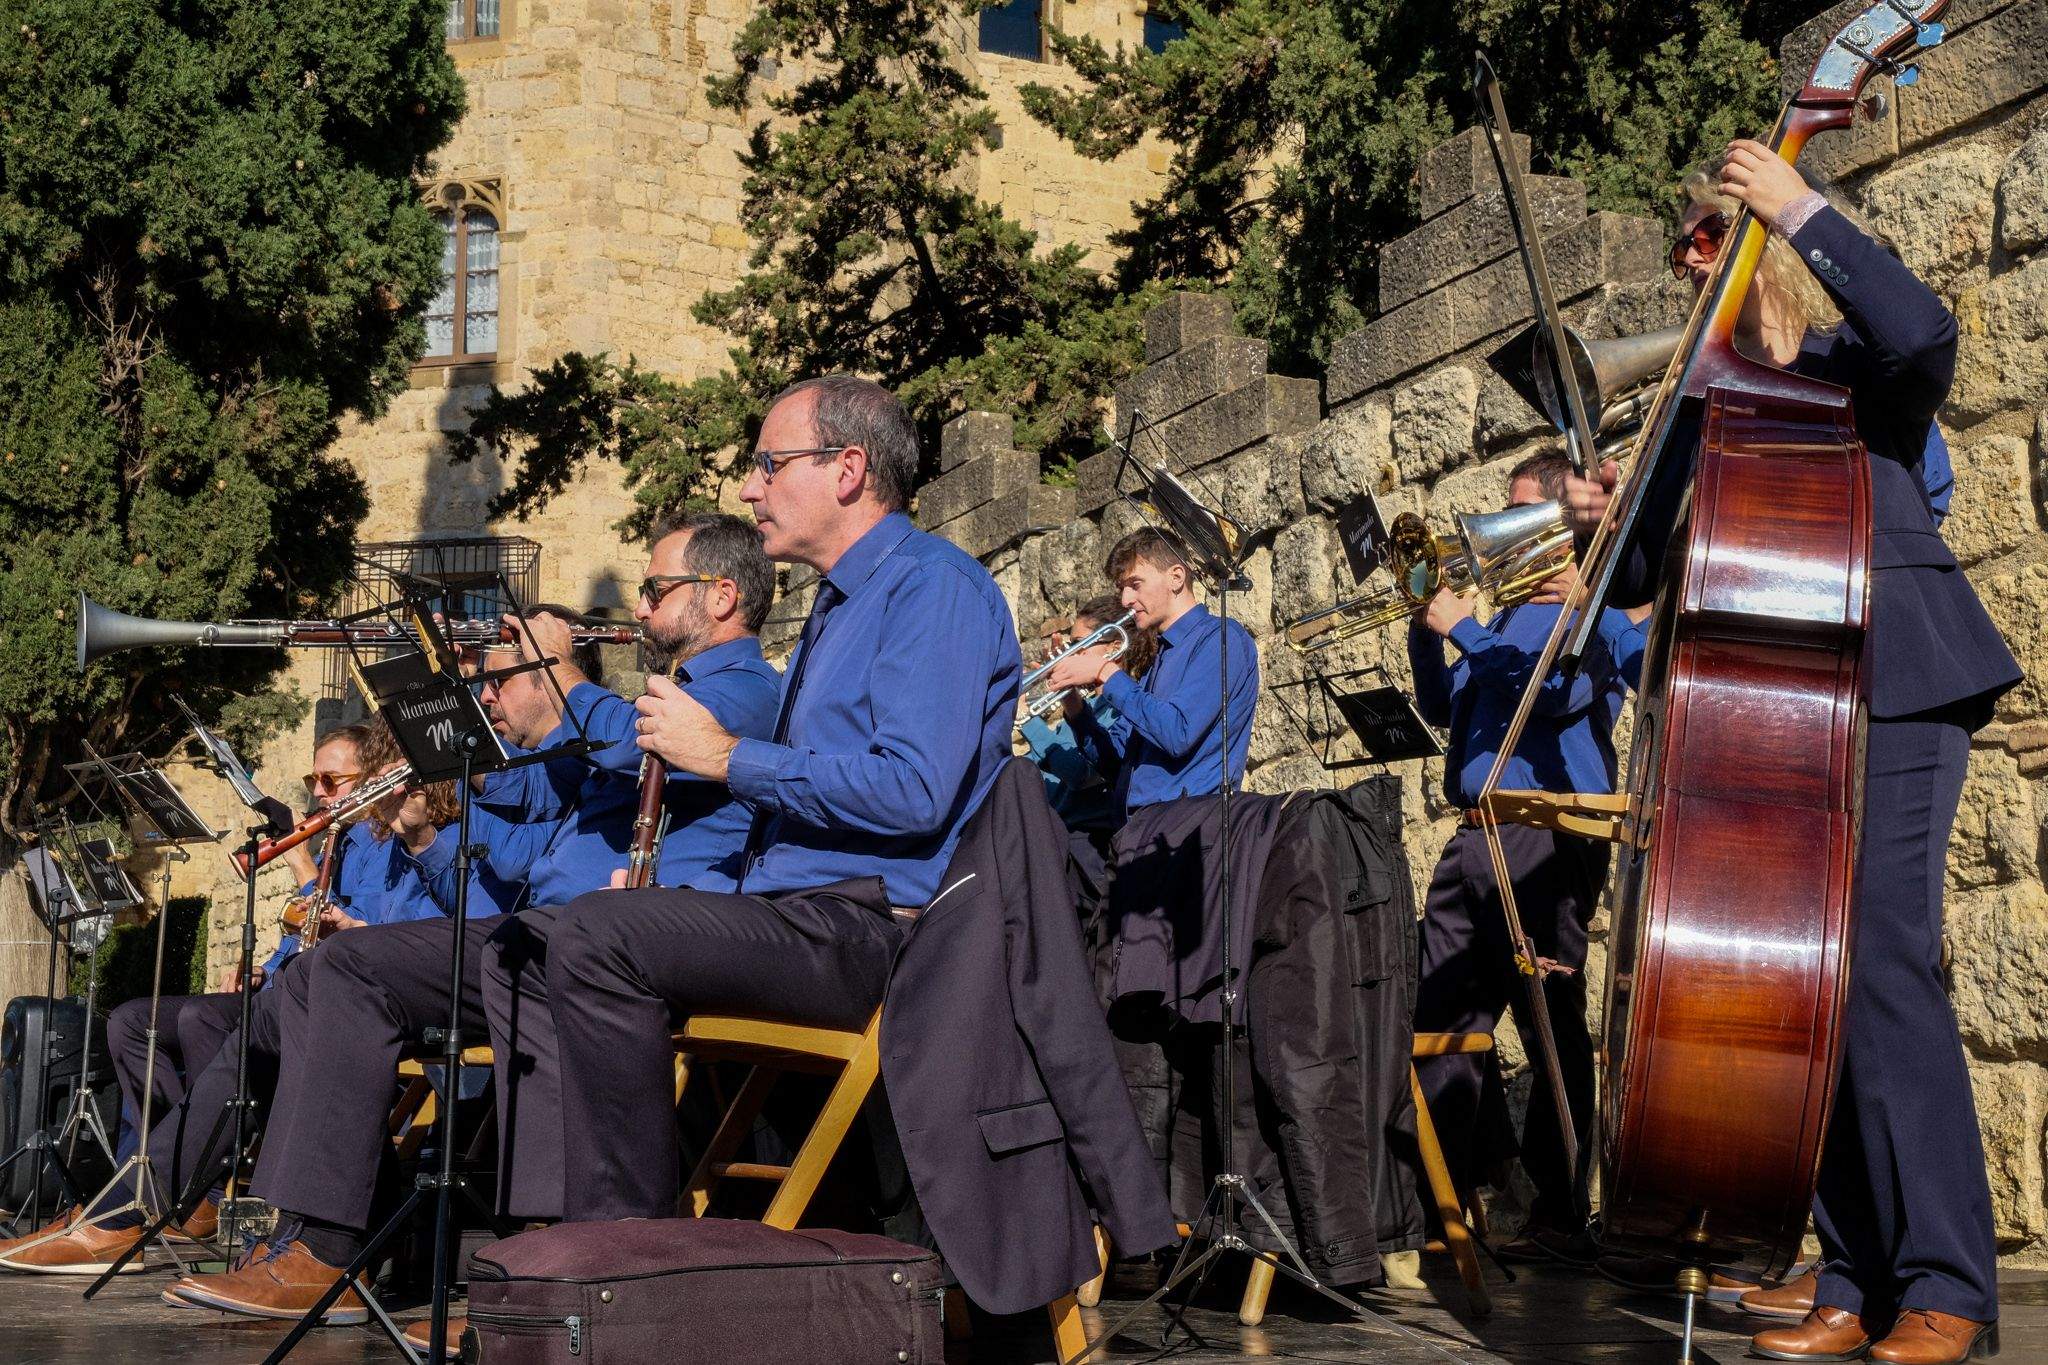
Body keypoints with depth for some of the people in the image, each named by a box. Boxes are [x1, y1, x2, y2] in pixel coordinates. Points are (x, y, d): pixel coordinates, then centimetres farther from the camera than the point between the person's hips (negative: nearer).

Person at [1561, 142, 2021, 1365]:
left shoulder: (1853, 372, 5)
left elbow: (1925, 333, -21)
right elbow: (1662, 581, 19)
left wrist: (1804, 209, -17)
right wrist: (1617, 522, -2)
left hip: (1889, 701, -6)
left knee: (1880, 965, -16)